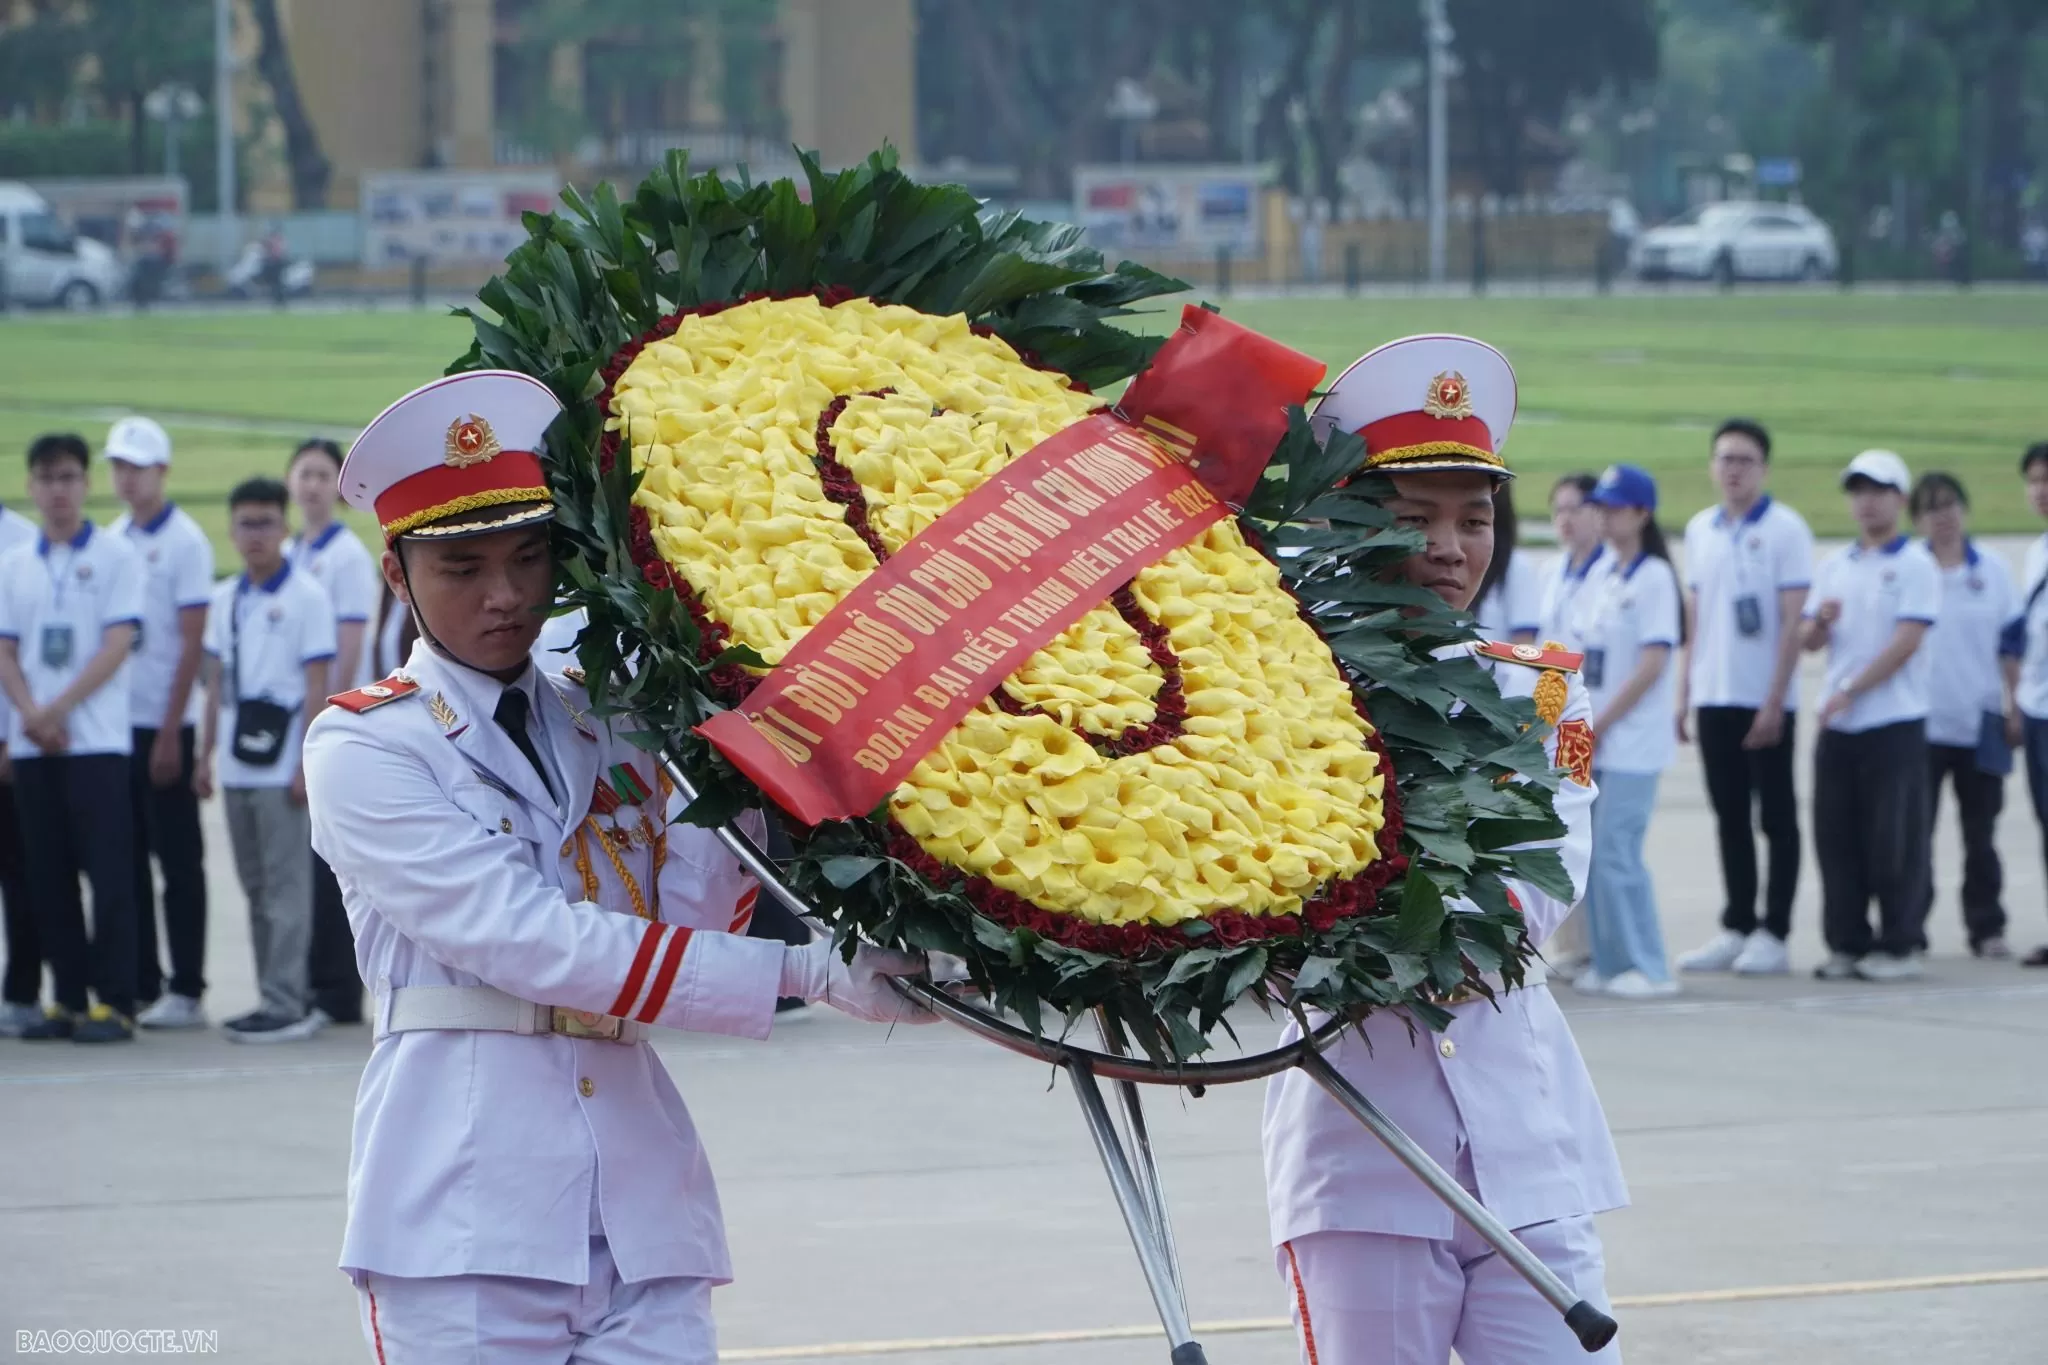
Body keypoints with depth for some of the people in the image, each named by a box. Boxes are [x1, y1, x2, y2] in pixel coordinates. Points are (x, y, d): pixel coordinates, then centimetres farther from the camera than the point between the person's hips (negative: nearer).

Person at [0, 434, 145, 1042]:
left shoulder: (114, 557, 0)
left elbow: (117, 644, -7)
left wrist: (58, 709, -13)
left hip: (97, 740, -5)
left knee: (108, 873, -7)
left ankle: (114, 1002, -6)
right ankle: (69, 998, 11)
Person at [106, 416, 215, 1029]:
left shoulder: (185, 542, -6)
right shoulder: (112, 541, 12)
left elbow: (193, 644, -10)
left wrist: (170, 733, -13)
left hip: (165, 724, -6)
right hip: (114, 721, 6)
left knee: (179, 862, -1)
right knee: (126, 859, 7)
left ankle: (186, 991, 2)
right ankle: (139, 988, 12)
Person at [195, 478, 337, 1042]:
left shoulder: (306, 596, -6)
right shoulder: (226, 598, 13)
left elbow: (317, 685, -8)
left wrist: (307, 764, -13)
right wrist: (206, 755, 14)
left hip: (283, 768, -6)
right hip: (238, 764, 7)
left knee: (286, 888, -5)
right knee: (256, 888, 9)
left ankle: (286, 1005, -5)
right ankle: (276, 999, 15)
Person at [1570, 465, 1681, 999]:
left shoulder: (1653, 577, -9)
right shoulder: (1602, 578, 14)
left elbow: (1652, 665, -14)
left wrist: (1600, 723, -13)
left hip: (1632, 740, -8)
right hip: (1593, 740, 8)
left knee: (1616, 851, -11)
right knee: (1594, 852, 6)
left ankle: (1648, 967, -4)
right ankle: (1608, 961, 13)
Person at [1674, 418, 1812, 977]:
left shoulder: (1785, 529, -6)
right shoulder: (1699, 530, 11)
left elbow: (1793, 622, -9)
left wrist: (1774, 702, -14)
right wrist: (1683, 694, 10)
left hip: (1764, 700, -5)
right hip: (1714, 697, 5)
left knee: (1776, 816, 1)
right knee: (1729, 817, 9)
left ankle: (1773, 934, 3)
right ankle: (1736, 927, 15)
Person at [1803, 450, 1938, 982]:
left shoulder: (1914, 565, -4)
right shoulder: (1834, 566, 14)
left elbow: (1907, 640, -12)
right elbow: (1811, 641, 14)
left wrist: (1850, 691, -15)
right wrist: (1820, 622, -10)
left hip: (1894, 723, -5)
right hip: (1838, 724, 5)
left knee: (1894, 841, -3)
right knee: (1837, 838, 5)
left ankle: (1898, 946, 4)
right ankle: (1847, 944, 12)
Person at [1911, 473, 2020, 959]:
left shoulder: (1991, 572, 6)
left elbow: (2010, 645, 9)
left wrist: (2014, 708, 3)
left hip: (1981, 721, 1)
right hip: (1921, 722, -1)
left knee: (1980, 832, 6)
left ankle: (1986, 928, 12)